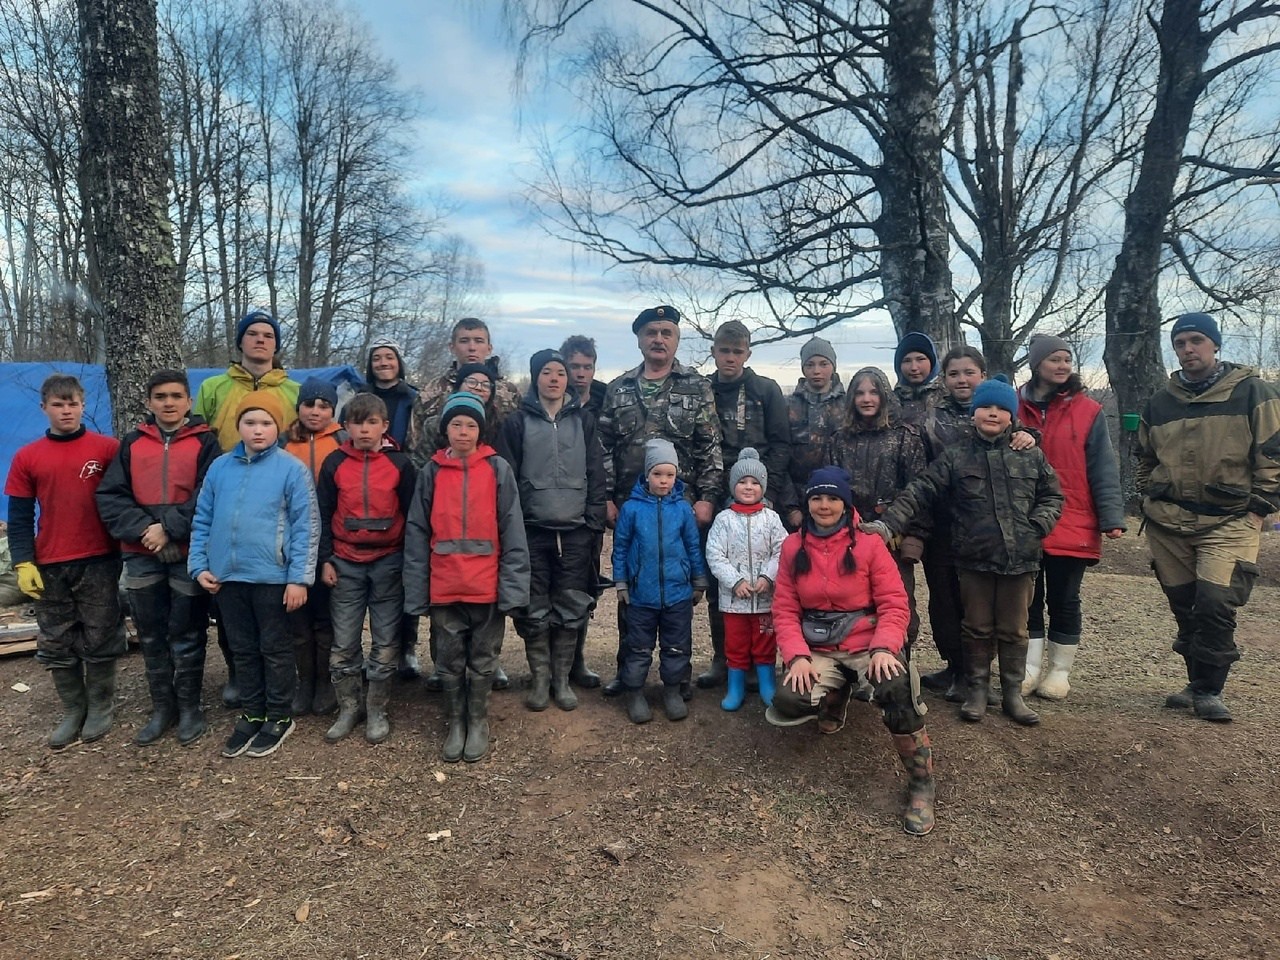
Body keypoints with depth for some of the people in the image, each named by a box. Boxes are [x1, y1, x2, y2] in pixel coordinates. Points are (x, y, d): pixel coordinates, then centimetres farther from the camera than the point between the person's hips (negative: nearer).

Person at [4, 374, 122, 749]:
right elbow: (19, 517, 5)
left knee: (99, 639, 6)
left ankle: (101, 707, 22)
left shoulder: (108, 448, -4)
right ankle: (72, 710, 25)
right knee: (57, 643, 11)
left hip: (99, 562, -3)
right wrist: (23, 563, -3)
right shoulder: (26, 457, 3)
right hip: (49, 567, 3)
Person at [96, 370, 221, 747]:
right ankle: (162, 707, 25)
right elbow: (109, 497, 2)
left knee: (187, 635, 5)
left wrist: (170, 528, -17)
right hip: (142, 555, 3)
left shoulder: (205, 441, 0)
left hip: (188, 554, -3)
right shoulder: (133, 443, 8)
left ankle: (190, 707, 19)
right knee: (151, 635, 11)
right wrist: (142, 528, -13)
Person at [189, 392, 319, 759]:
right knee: (243, 650, 17)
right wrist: (199, 564, 2)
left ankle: (280, 718, 25)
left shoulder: (291, 468, -8)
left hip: (272, 576, -4)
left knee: (275, 649, 10)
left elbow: (306, 526, -10)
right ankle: (251, 715, 32)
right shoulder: (220, 467, 5)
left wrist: (299, 577, -13)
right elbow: (203, 520, 10)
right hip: (227, 576, 5)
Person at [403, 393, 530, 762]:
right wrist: (416, 590, -3)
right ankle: (455, 723, 30)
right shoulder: (432, 471, 2)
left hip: (487, 585, -1)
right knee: (450, 660, 13)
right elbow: (417, 533, 2)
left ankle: (478, 722, 29)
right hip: (444, 586, 1)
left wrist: (512, 586, -12)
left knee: (483, 659, 12)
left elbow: (512, 531, -5)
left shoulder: (497, 469, -2)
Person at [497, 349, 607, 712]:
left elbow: (596, 475, 8)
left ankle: (562, 678, 19)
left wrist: (594, 521, 1)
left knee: (571, 608, 5)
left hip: (575, 531, 1)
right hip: (532, 530, -1)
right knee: (534, 609, 4)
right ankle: (539, 678, 19)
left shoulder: (583, 421, 9)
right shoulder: (518, 422, 3)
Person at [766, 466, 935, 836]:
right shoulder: (793, 546, 3)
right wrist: (797, 656, -14)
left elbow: (894, 603, -7)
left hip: (868, 644, -3)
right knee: (788, 703, -22)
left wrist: (883, 648, -24)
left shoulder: (868, 542, -4)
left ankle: (921, 782, -11)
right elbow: (785, 610, 1)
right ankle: (834, 698, 16)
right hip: (818, 650, 3)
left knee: (896, 691, -34)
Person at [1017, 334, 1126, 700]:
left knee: (1063, 600, 7)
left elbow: (1103, 471, -1)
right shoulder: (1015, 408, 5)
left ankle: (1059, 672, 20)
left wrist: (1112, 516, -9)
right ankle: (1030, 670, 18)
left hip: (1072, 527, -1)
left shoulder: (1088, 412, 1)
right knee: (1028, 598, 8)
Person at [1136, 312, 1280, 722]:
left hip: (1229, 522, -4)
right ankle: (1200, 683, 25)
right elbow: (1145, 459, 22)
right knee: (1184, 608, 10)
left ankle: (1208, 690, 3)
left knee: (1216, 605, -13)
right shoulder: (1159, 403, 10)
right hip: (1167, 524, 4)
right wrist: (1150, 500, 13)